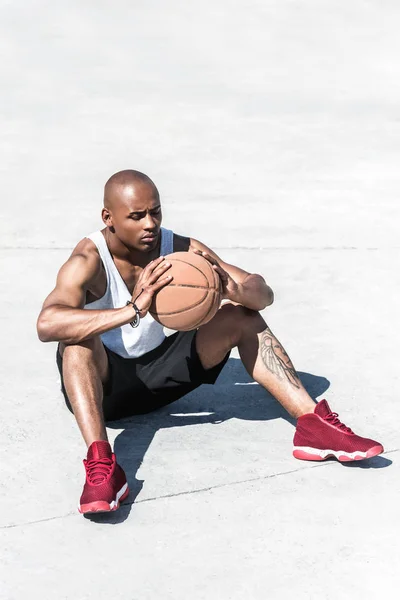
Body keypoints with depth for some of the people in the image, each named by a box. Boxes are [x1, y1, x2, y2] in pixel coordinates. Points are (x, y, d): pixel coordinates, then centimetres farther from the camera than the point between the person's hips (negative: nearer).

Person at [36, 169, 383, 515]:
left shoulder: (182, 251, -9)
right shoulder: (89, 261, -23)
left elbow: (263, 294, -10)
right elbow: (47, 324, -42)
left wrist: (234, 290, -35)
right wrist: (133, 310, -51)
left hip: (157, 371, 5)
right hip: (102, 383, -5)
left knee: (242, 316, -8)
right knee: (79, 338, -37)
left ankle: (312, 424, -14)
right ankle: (100, 465, -52)